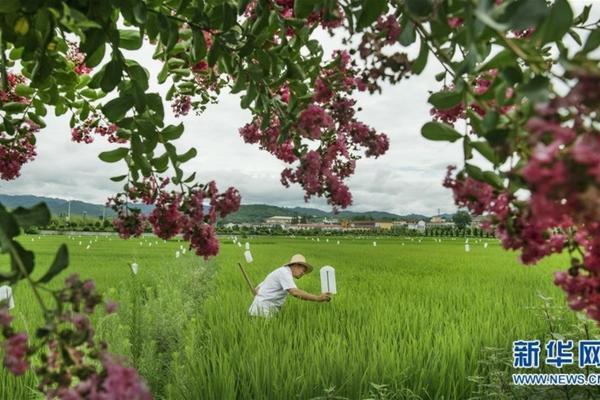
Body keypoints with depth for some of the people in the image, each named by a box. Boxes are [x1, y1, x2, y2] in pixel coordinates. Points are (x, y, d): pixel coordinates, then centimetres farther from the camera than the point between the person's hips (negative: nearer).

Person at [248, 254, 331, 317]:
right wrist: (317, 298, -28)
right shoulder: (284, 272, -11)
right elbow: (295, 292, -27)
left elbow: (256, 290, 21)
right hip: (264, 309, -10)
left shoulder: (281, 272, 20)